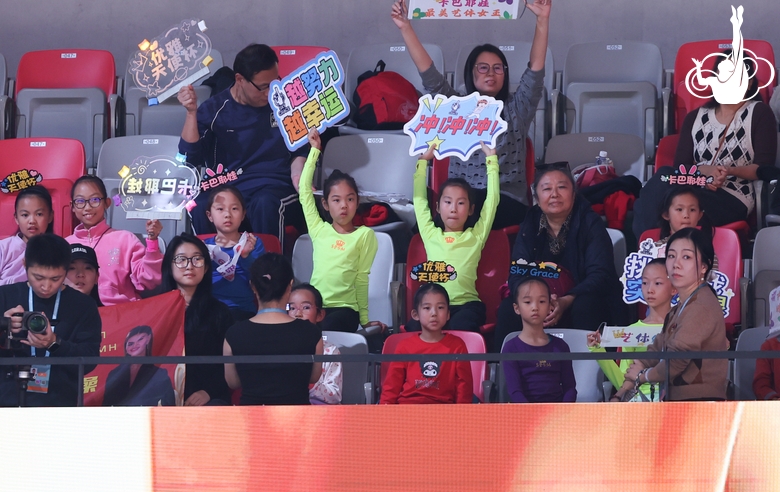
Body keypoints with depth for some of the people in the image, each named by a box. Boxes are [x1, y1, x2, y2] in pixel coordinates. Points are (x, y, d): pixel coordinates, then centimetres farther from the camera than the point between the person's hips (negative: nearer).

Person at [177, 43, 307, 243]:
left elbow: (299, 151, 18)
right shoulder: (214, 109, 5)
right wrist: (191, 112, -12)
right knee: (200, 208, -35)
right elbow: (191, 157, -2)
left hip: (274, 187, 0)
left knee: (265, 205, -38)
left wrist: (297, 176, -4)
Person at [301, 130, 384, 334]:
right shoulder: (319, 230, 11)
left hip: (344, 309, -3)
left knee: (326, 330, -33)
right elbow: (305, 191, 10)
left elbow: (362, 278, 4)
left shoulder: (364, 235, 4)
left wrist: (364, 319, 6)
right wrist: (315, 150, 14)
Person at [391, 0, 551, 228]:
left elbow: (536, 69, 0)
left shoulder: (517, 108, 13)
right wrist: (405, 28, -4)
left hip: (508, 203, -2)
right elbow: (429, 75, 6)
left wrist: (542, 20, -13)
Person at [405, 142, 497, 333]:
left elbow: (492, 199, 13)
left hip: (465, 305, -2)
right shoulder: (431, 235, 17)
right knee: (414, 329, -31)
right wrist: (423, 161, 30)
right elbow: (419, 199, 25)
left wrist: (491, 160, 16)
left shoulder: (476, 237, 13)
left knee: (460, 330, -36)